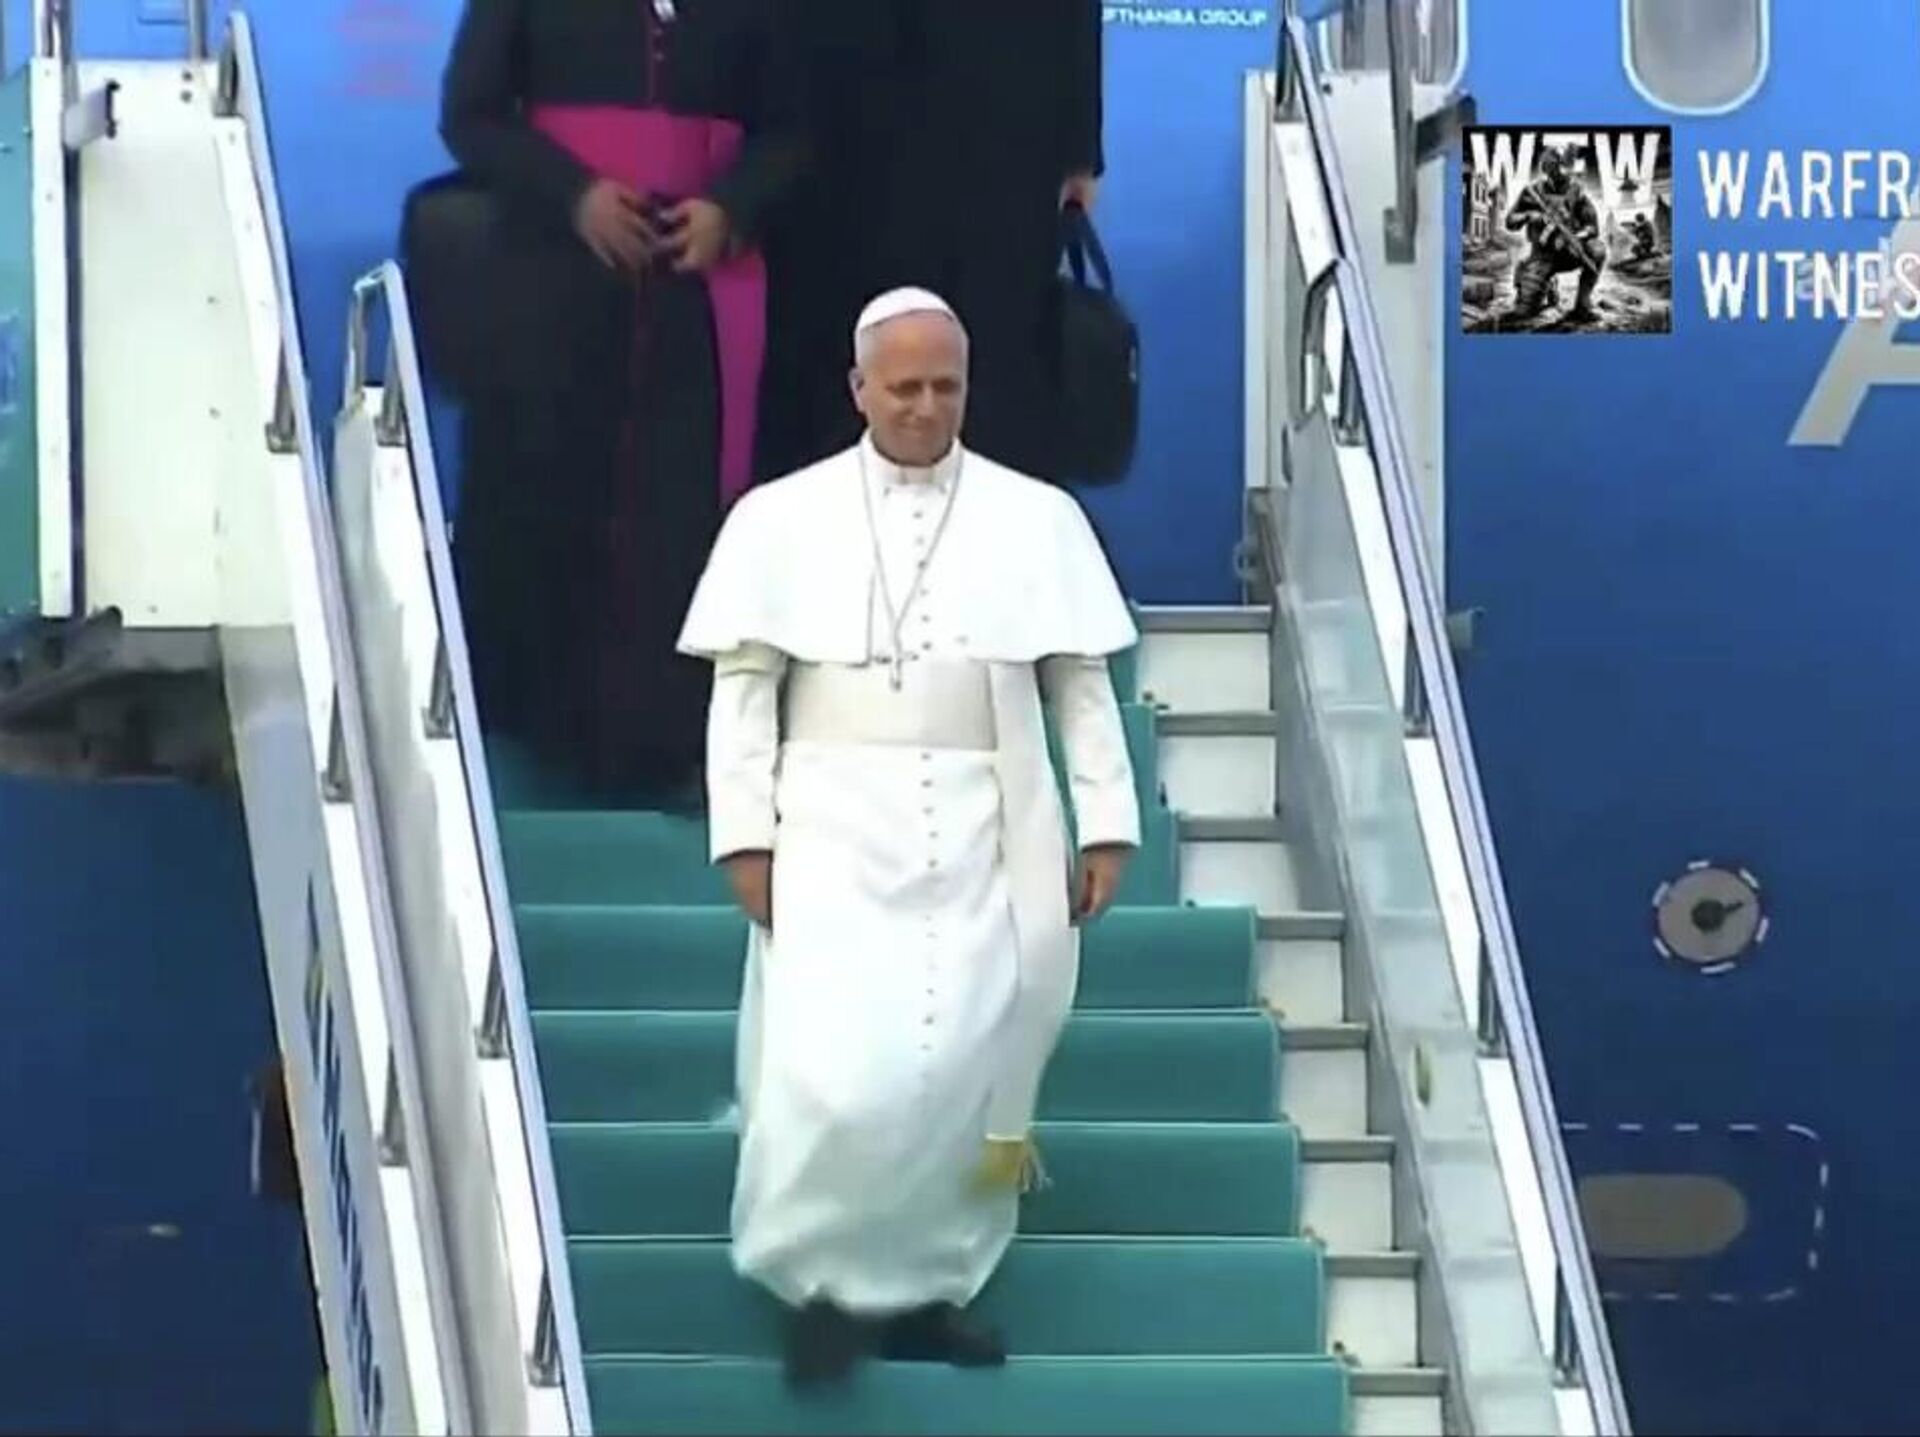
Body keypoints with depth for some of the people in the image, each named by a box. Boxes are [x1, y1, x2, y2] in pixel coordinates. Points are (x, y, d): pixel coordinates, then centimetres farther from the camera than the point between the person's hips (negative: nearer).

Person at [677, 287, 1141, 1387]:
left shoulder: (1039, 520, 6)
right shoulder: (781, 518, 4)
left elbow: (1083, 686, 7)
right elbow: (744, 687, 3)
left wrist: (1107, 823, 2)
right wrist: (746, 834, -4)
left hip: (987, 836, 2)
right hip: (838, 827, -2)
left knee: (973, 1059, 2)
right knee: (837, 1059, -12)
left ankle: (931, 1285, 14)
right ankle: (828, 1278, 4)